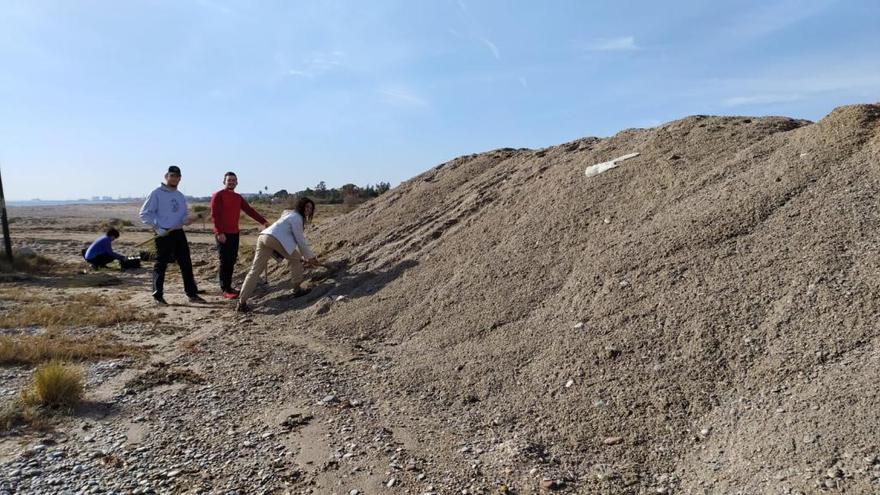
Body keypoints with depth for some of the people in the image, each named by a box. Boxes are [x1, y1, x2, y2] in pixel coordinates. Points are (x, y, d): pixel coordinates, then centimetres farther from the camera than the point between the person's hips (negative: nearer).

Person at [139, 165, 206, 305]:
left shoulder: (180, 196, 15)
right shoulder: (157, 193, -5)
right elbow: (144, 213, -8)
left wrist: (186, 220, -3)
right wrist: (158, 228, -16)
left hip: (179, 233, 6)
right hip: (163, 234, -6)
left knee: (186, 264, 6)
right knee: (161, 265, 1)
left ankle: (192, 293, 12)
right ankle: (158, 296, 11)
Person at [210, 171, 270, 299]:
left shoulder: (238, 197, 15)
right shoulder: (218, 195, -5)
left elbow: (249, 210, 11)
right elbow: (214, 214, -12)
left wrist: (263, 221, 1)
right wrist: (219, 232, -20)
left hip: (234, 233, 7)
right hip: (222, 234, -7)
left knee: (232, 261, 8)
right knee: (225, 261, -7)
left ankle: (228, 286, 16)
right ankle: (225, 289, -3)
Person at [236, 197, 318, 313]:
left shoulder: (291, 215, 31)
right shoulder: (296, 218, 2)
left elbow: (297, 240, 33)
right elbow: (300, 241, 1)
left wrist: (306, 256, 33)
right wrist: (310, 256, 11)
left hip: (263, 237, 9)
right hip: (274, 238, -9)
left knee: (255, 271, 2)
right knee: (295, 259, 13)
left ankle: (242, 302, -3)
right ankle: (297, 289, 17)